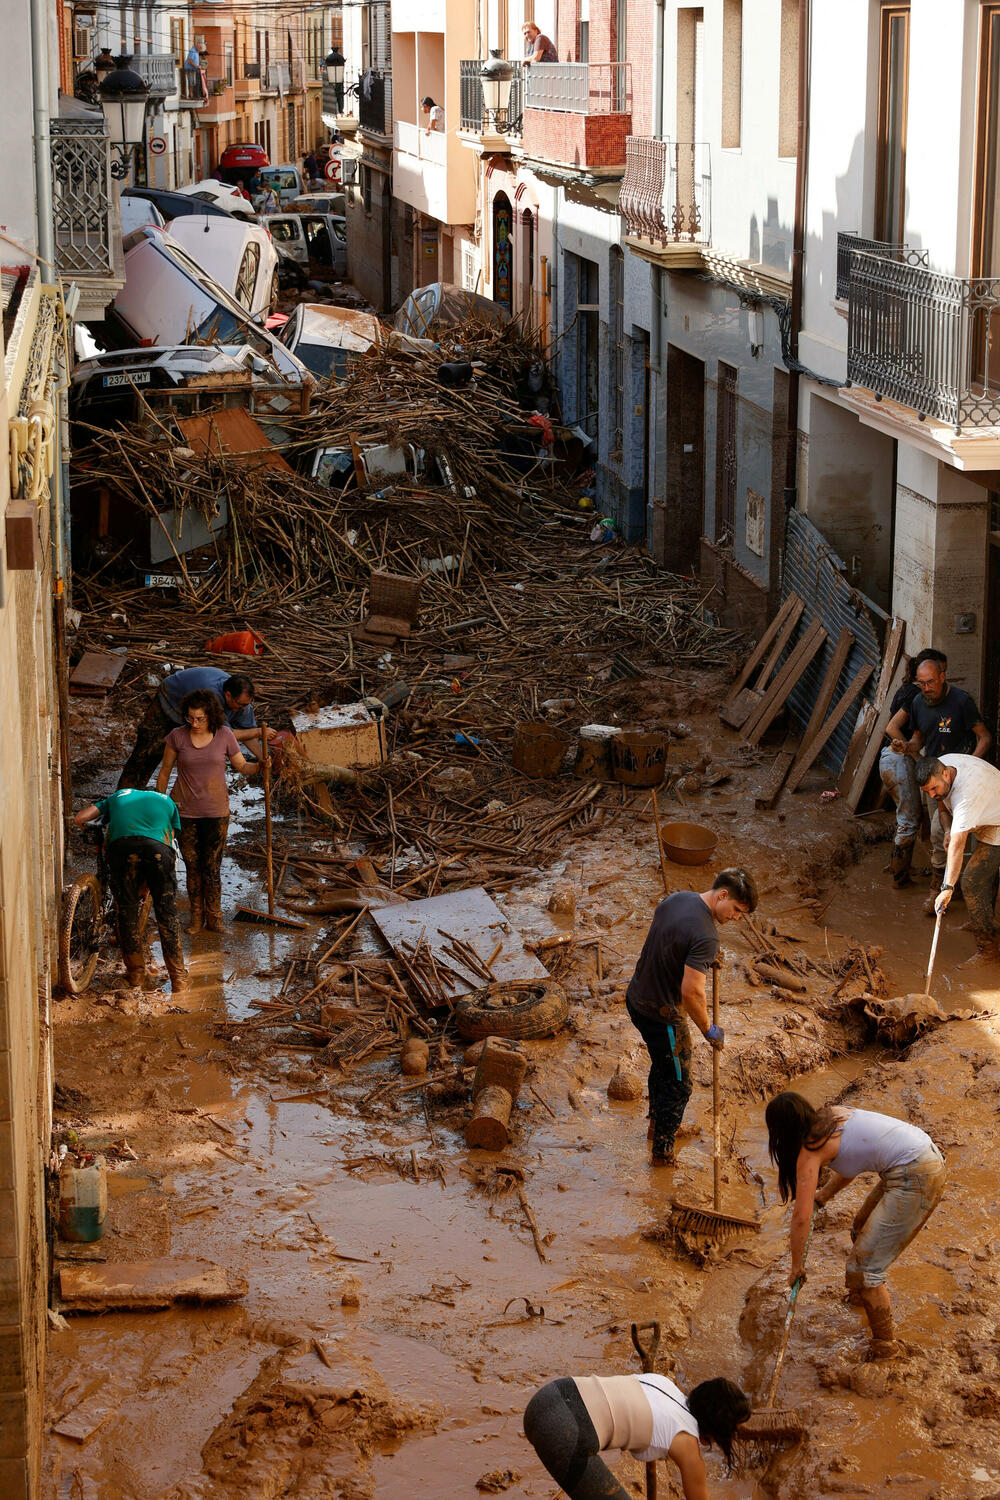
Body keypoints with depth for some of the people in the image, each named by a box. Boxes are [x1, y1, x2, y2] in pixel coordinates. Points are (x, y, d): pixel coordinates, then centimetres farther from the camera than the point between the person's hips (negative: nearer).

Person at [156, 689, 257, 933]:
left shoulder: (225, 735, -6)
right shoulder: (177, 737, -7)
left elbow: (241, 765, 4)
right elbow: (165, 771, 4)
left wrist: (261, 766, -16)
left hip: (216, 812, 0)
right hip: (185, 811, 0)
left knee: (212, 867, 2)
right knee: (192, 867, 7)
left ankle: (214, 918, 14)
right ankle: (196, 917, 19)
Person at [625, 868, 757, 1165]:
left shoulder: (676, 898, -2)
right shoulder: (705, 936, -30)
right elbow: (691, 992, -31)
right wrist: (709, 1030, -16)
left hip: (636, 998, 9)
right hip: (661, 1015, -9)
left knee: (662, 1064, 31)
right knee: (677, 1085, 10)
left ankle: (657, 1123, 50)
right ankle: (663, 1152, 24)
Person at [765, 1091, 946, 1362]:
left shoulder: (810, 1149, -10)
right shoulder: (830, 1115, 12)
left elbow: (801, 1217, -9)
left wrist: (796, 1266, 3)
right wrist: (824, 1195, 37)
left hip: (916, 1178, -10)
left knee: (863, 1267, -4)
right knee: (862, 1228, 30)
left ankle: (885, 1346, 6)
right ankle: (872, 1294, 53)